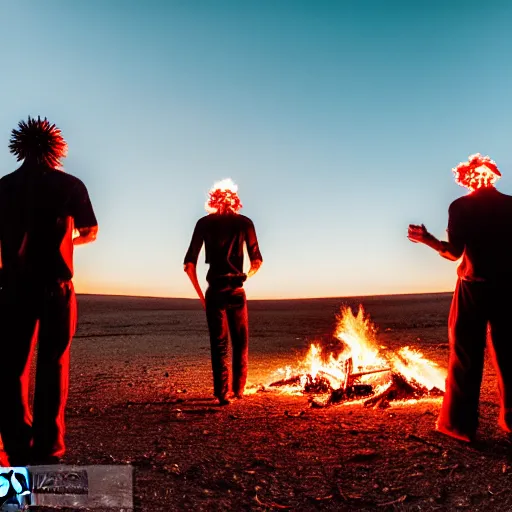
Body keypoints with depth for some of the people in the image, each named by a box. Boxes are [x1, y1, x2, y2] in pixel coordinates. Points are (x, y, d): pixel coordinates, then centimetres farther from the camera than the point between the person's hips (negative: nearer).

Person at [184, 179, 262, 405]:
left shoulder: (204, 223, 6)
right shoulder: (244, 222, 5)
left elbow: (189, 264, 0)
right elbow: (256, 261, 3)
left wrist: (200, 294, 7)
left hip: (214, 291, 0)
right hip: (237, 291, 0)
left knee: (219, 344, 7)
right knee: (240, 342, 16)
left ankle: (222, 393, 3)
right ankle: (239, 389, 22)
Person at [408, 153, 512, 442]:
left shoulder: (461, 207, -5)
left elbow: (455, 252, -12)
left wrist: (428, 240, 1)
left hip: (474, 286, -3)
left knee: (466, 356, 2)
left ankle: (460, 423, 5)